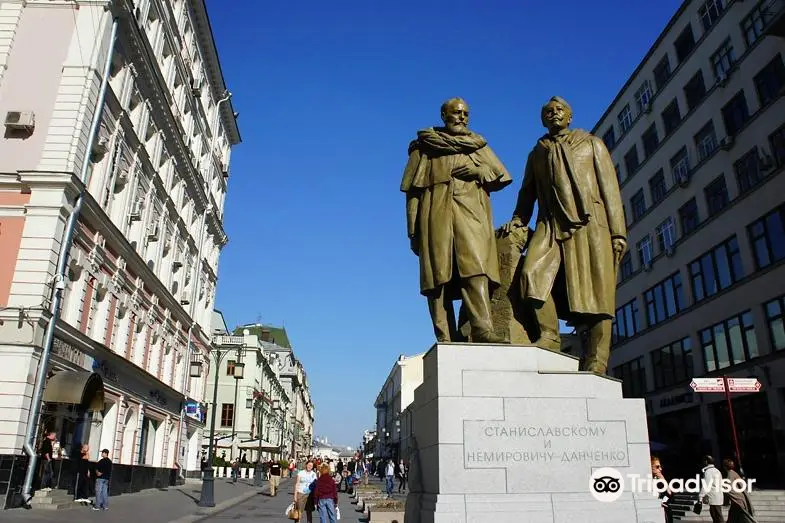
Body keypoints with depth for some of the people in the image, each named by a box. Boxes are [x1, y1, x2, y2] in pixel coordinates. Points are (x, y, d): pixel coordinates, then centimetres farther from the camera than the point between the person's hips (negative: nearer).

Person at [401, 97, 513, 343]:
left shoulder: (478, 145, 25)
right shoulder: (425, 146, 18)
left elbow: (501, 178, 20)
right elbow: (413, 190, 10)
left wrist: (478, 171, -1)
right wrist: (413, 229, 1)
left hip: (471, 214, 1)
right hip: (436, 216, -1)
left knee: (475, 267, -19)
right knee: (438, 276, -9)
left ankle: (483, 329, -29)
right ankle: (445, 339, -10)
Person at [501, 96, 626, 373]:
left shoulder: (591, 144, 17)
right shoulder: (537, 153, 24)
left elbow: (609, 188, 9)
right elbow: (527, 192, 22)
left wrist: (618, 233, -2)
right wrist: (518, 220, 1)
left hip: (591, 225, -2)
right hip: (551, 226, 2)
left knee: (596, 293, -9)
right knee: (532, 273, -24)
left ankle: (595, 365, -8)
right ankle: (549, 333, -9)